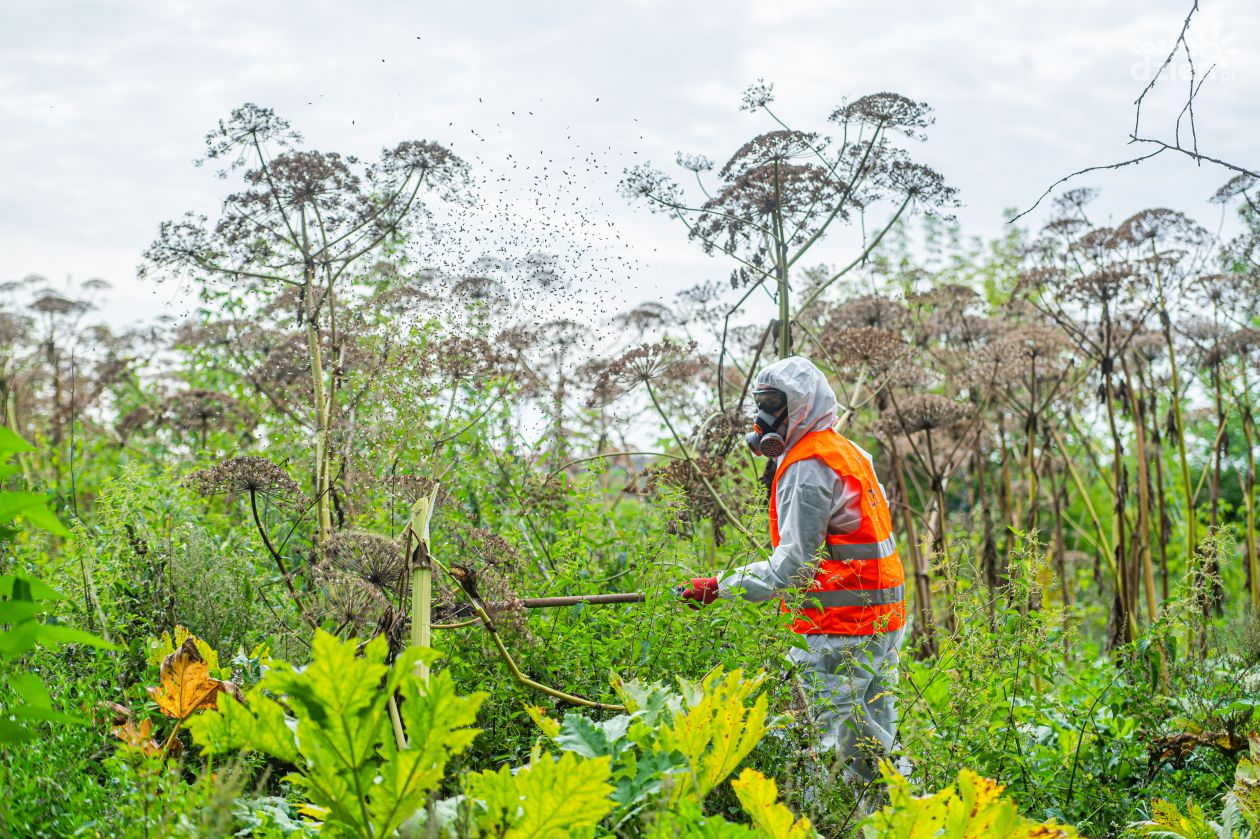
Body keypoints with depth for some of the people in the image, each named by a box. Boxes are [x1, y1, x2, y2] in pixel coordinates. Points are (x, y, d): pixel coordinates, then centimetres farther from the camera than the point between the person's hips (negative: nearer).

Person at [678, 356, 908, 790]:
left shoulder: (806, 468, -14)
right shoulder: (849, 452, 16)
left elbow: (793, 561, -18)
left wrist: (721, 587, -17)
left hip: (839, 626, -10)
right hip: (883, 618, 10)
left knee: (840, 731, -7)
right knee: (874, 731, 13)